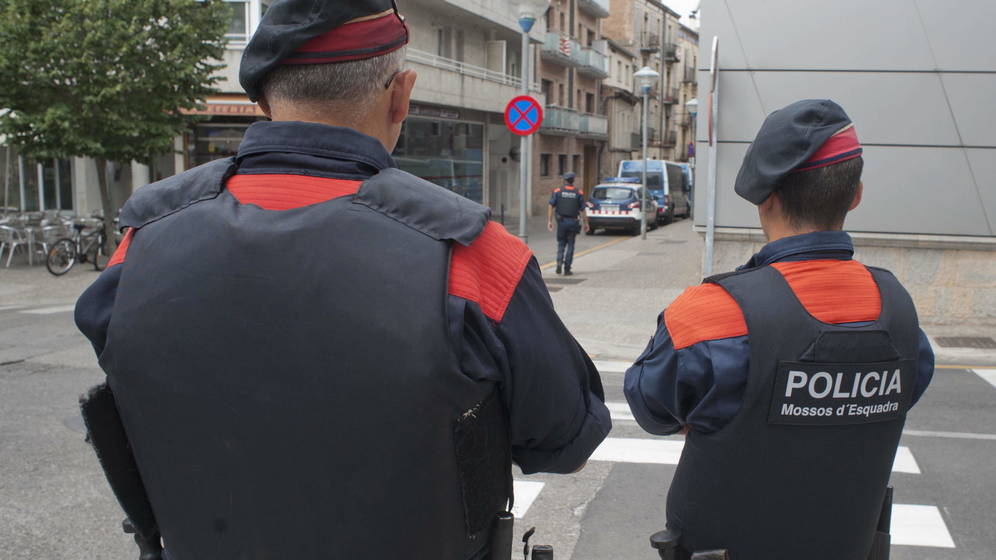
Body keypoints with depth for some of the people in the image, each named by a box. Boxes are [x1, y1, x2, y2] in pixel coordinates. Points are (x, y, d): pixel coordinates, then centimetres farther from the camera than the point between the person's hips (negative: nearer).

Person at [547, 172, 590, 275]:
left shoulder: (557, 191, 1)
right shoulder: (579, 193, 0)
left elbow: (551, 206, -5)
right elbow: (582, 210, -1)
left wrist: (549, 221, -4)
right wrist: (586, 223, 6)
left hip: (561, 221, 1)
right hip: (573, 222, 0)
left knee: (561, 243, 15)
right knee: (570, 245, 7)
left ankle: (559, 262, -7)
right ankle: (567, 269, 6)